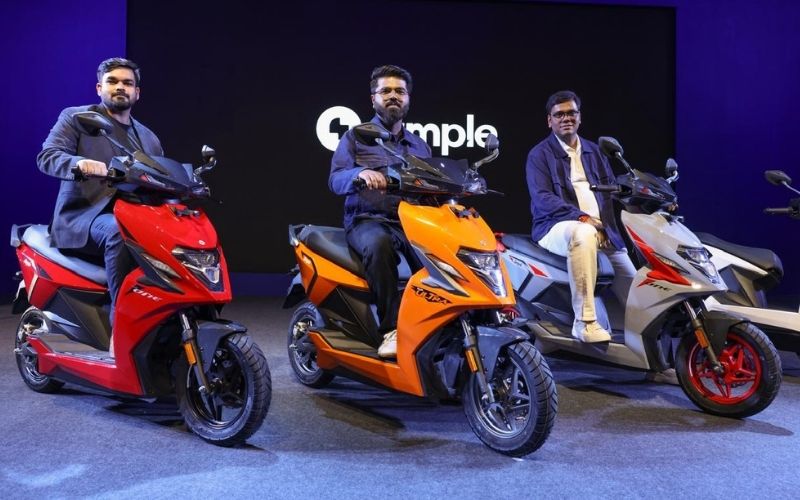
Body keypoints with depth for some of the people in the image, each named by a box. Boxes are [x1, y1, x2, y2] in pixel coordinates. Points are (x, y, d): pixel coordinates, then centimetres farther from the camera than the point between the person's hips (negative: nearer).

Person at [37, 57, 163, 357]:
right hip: (84, 216, -5)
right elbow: (47, 156, -7)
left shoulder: (149, 139, 23)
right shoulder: (75, 118, 10)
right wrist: (80, 163, -29)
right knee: (119, 232, -38)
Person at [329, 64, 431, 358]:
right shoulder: (356, 137, 12)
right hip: (368, 220, -3)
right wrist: (360, 173, -24)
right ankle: (392, 329, -32)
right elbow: (335, 180, -2)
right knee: (379, 244, -39)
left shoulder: (420, 146, 25)